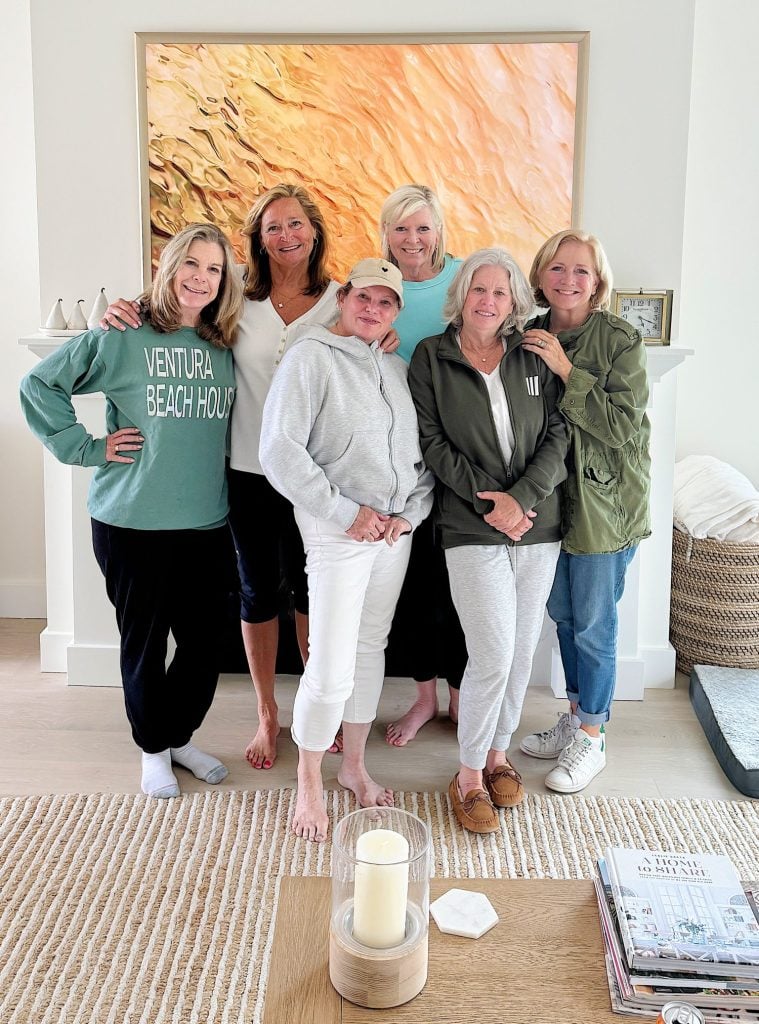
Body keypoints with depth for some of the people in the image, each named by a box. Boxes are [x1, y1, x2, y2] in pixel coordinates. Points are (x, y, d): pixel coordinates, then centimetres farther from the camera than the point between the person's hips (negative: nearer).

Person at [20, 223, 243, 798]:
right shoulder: (122, 339, -6)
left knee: (205, 642, 11)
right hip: (132, 522, -4)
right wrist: (87, 447, -7)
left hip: (207, 522, 4)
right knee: (144, 643, 9)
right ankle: (153, 750, 31)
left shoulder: (225, 348, 6)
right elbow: (39, 386, -2)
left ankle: (179, 736, 35)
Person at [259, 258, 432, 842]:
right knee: (331, 668, -6)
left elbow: (423, 455, 13)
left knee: (371, 649, 16)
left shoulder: (398, 370, 11)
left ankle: (354, 766, 33)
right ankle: (309, 784, 16)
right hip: (338, 532, -6)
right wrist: (347, 513, -16)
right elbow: (280, 451, -18)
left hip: (397, 532, 7)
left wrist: (410, 513, -3)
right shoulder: (312, 357, -9)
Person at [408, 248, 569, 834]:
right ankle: (469, 777, 11)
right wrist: (486, 498, -13)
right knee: (493, 659, -8)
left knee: (522, 653, 11)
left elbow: (558, 434, 1)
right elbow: (432, 441, -4)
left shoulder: (534, 359, 8)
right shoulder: (431, 358, 2)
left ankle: (499, 752, 32)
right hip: (473, 530, -3)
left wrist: (520, 497, -13)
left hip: (539, 527, 4)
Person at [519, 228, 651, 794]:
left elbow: (623, 425, -20)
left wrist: (567, 371, -23)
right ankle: (575, 718, 35)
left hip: (605, 502, -5)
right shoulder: (532, 338, 3)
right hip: (552, 497, 6)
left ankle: (592, 739, 21)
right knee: (564, 615, 17)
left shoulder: (621, 340, -12)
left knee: (594, 625, 4)